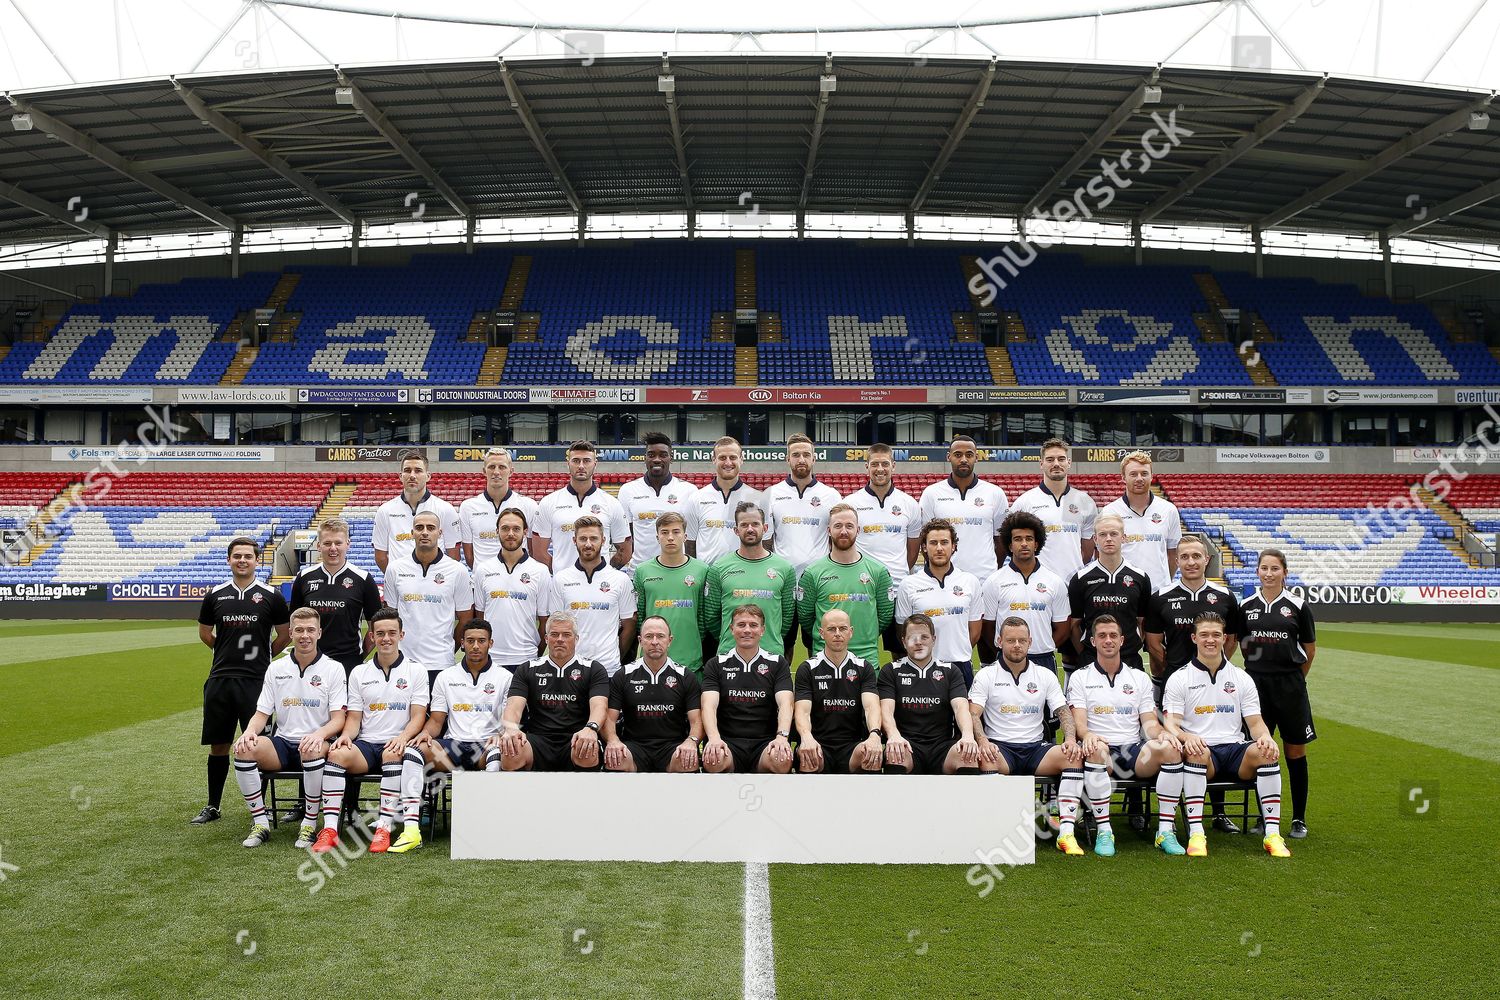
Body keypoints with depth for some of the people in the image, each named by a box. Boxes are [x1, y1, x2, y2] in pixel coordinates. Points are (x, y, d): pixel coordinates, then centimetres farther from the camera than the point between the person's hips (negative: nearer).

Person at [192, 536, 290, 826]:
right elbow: (204, 632, 21)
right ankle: (212, 806, 22)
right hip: (220, 679, 3)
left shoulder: (270, 596, 1)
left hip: (257, 680, -3)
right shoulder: (215, 595, 7)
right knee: (218, 745, 10)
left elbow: (284, 636, 9)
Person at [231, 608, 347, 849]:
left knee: (312, 750, -39)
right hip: (282, 743, 3)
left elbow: (338, 719, -4)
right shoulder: (276, 668, 12)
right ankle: (260, 823, -15)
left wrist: (319, 734, -27)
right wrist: (249, 731, -13)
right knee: (244, 749, -26)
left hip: (315, 744, -3)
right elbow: (262, 713, 11)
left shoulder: (333, 668, 2)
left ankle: (310, 824, -21)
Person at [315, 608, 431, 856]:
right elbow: (354, 717, 12)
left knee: (393, 754, -37)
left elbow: (418, 716, 0)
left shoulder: (416, 670, 8)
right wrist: (346, 734, -11)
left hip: (397, 745, -2)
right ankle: (329, 829, -31)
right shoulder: (359, 673, 16)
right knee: (337, 753, -29)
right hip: (366, 744, 3)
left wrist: (403, 737, -20)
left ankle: (384, 827, -35)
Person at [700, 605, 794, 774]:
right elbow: (709, 705, -4)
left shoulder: (777, 663, 11)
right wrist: (714, 738, -24)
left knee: (782, 760, -34)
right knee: (713, 760, -36)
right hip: (728, 741, 0)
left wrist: (782, 736, -24)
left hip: (765, 741, 1)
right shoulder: (716, 665, 11)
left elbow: (785, 704, -3)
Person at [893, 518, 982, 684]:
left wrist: (958, 654, 10)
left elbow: (974, 632, 12)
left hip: (961, 666, 1)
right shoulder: (908, 585, 2)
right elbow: (903, 632, 6)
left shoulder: (970, 582, 7)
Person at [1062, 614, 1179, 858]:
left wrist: (1160, 733, -13)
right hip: (1100, 753, -2)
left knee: (1170, 748, -29)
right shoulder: (1079, 678, 11)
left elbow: (1149, 720, 11)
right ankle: (1103, 831, -32)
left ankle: (1166, 831, -24)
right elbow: (1078, 721, -2)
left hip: (1135, 751, 3)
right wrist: (1087, 734, -27)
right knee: (1096, 748, -39)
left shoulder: (1139, 678, 19)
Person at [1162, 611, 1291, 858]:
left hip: (1235, 749, 3)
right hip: (1201, 751, -2)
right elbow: (1171, 723, -3)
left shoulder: (1242, 678, 16)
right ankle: (1196, 834, -38)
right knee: (1196, 752, -38)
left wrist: (1265, 737, -14)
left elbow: (1255, 722, 11)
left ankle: (1272, 834, -27)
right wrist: (1186, 737, -27)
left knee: (1265, 752, -30)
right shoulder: (1179, 679, 7)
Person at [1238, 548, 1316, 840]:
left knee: (1295, 751, 4)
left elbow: (1310, 650, 7)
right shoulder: (1246, 606, 4)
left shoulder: (1297, 606, -2)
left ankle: (1299, 819, 14)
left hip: (1290, 685, -2)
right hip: (1256, 684, 2)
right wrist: (1259, 669, 11)